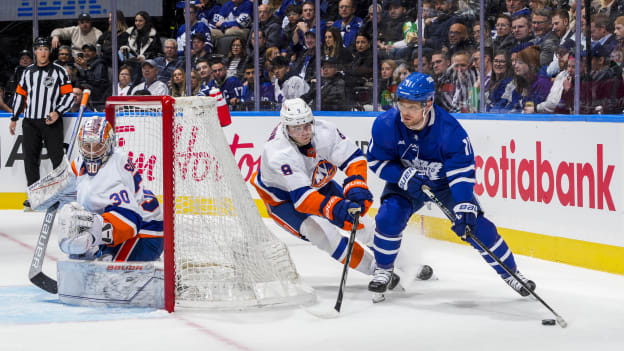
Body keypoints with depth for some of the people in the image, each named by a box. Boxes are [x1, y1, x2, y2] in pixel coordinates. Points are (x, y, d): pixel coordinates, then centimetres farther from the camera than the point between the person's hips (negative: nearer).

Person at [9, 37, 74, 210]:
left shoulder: (59, 71, 1)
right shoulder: (28, 72, 12)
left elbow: (68, 95, 0)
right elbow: (20, 95, 19)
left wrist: (57, 112, -13)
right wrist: (14, 118, 18)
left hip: (52, 122, -4)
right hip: (30, 122, 4)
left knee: (58, 158, -7)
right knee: (30, 159, 2)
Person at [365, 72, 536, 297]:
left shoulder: (449, 129, -31)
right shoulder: (386, 124, -25)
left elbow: (463, 170, -31)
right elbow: (375, 160, -12)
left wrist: (465, 206, -43)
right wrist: (403, 176, -28)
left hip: (446, 182, -1)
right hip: (405, 183, 1)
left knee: (476, 227, -9)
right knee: (388, 218, -24)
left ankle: (510, 272, 11)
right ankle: (383, 269, 1)